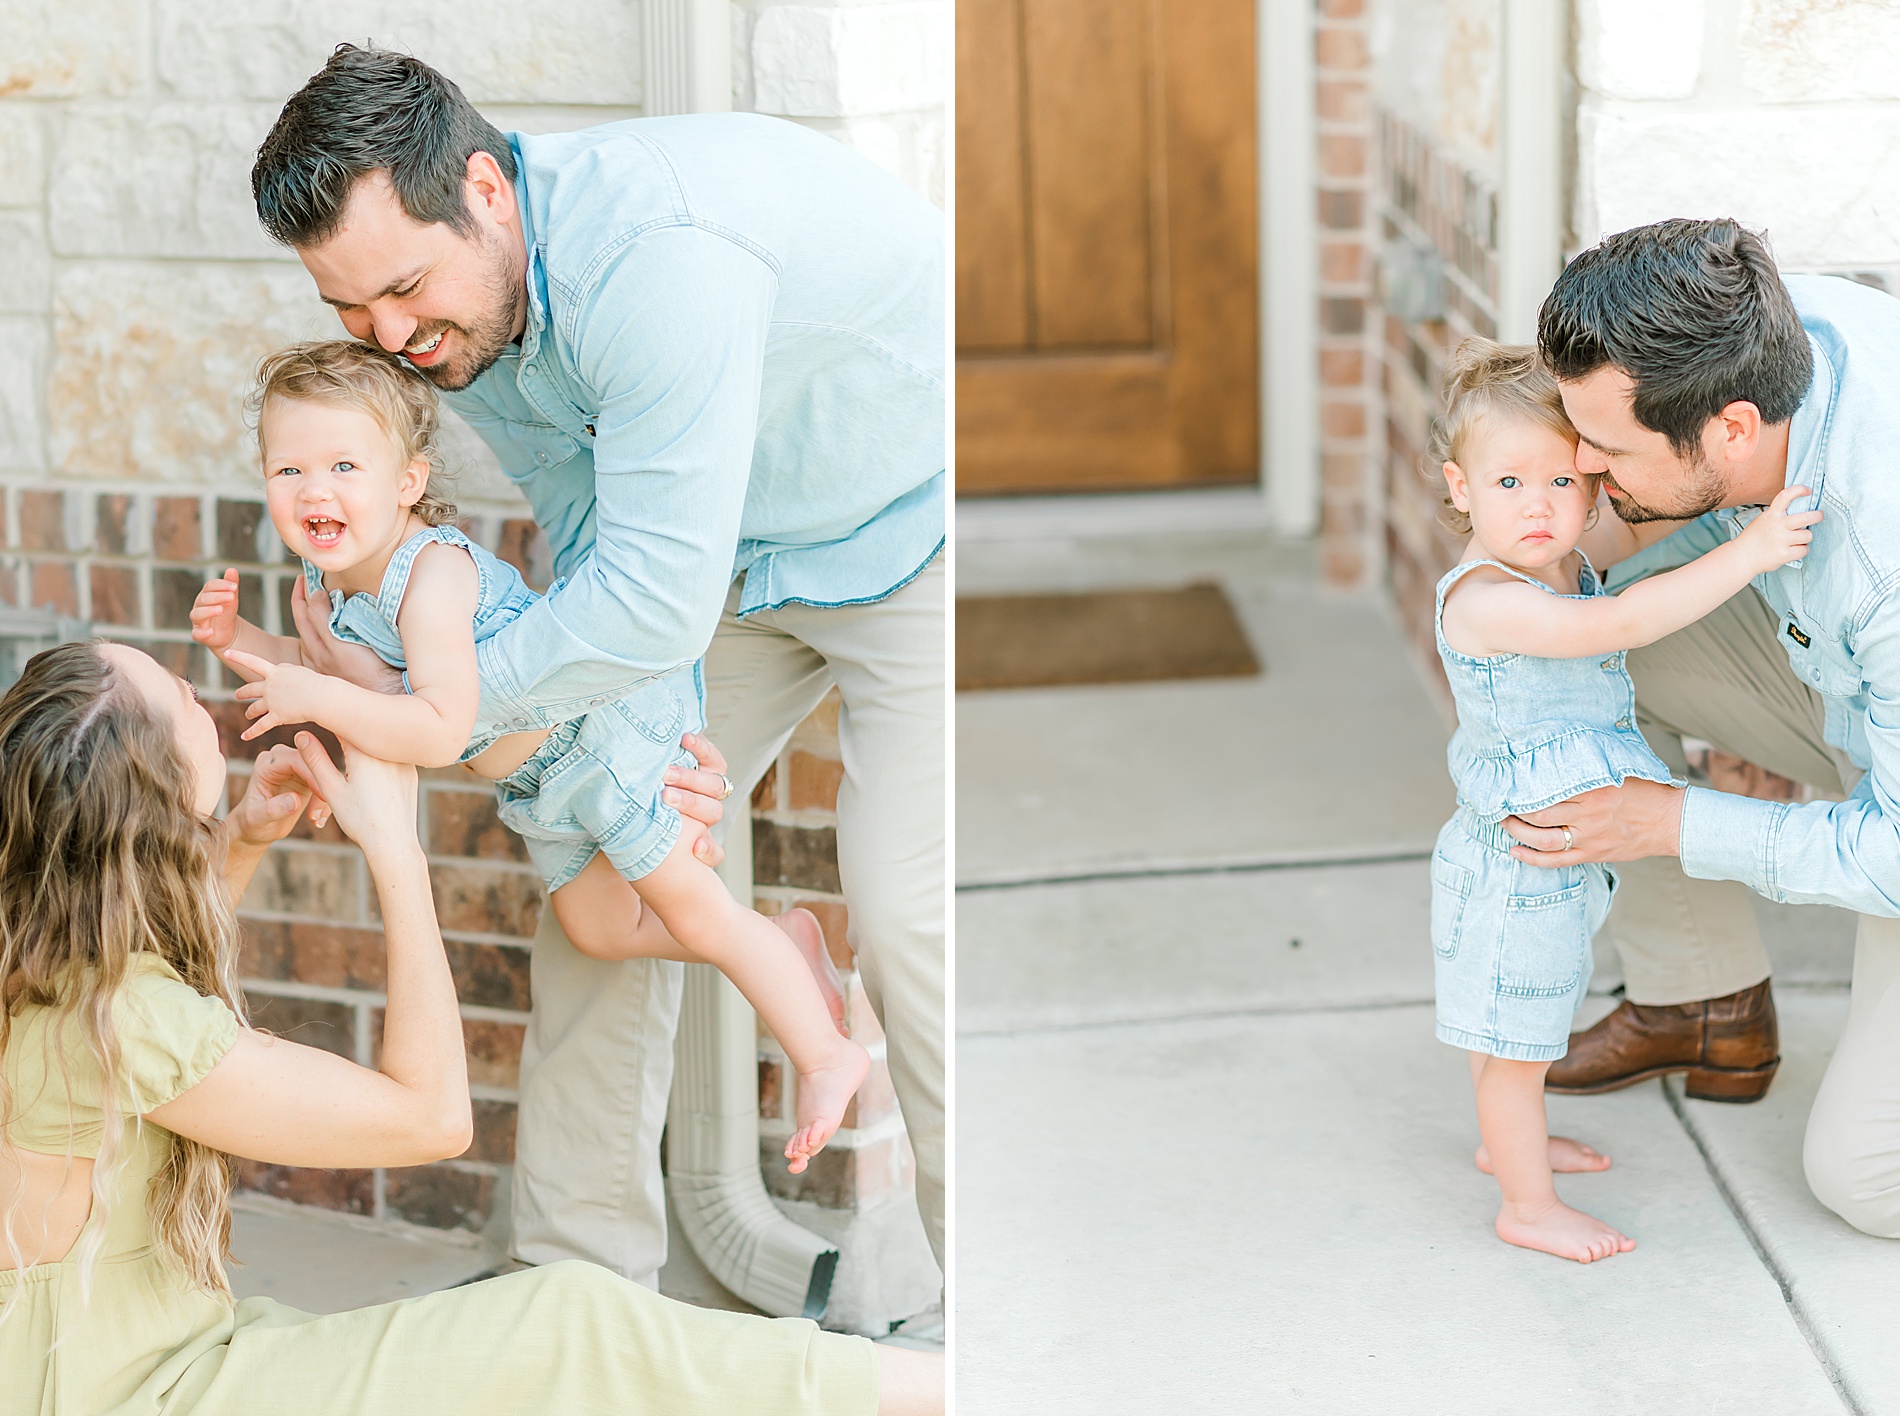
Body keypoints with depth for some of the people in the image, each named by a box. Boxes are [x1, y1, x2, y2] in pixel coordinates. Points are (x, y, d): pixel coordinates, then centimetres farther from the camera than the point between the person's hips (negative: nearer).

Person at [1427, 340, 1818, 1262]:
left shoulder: (1563, 554, -2)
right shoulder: (1486, 601, -31)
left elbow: (1645, 521, 19)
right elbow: (1627, 623, -40)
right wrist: (1749, 552, -42)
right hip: (1515, 863, -9)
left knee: (1511, 1027, 28)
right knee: (1517, 1040, 5)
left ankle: (1506, 1140, 47)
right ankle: (1528, 1206, 18)